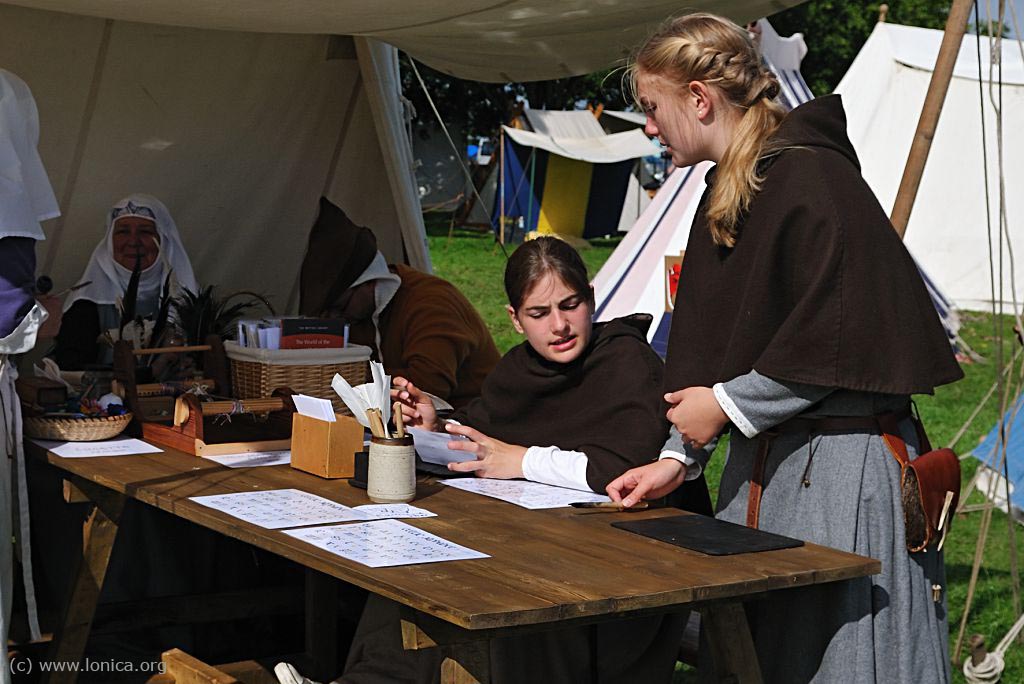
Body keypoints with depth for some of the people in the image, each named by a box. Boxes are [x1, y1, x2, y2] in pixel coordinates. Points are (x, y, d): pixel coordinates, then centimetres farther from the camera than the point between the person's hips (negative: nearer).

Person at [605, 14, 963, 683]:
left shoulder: (811, 176, -14)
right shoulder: (726, 198, 15)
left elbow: (839, 341, -20)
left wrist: (727, 405, -13)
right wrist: (681, 459, 10)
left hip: (839, 469, -9)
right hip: (762, 466, 9)